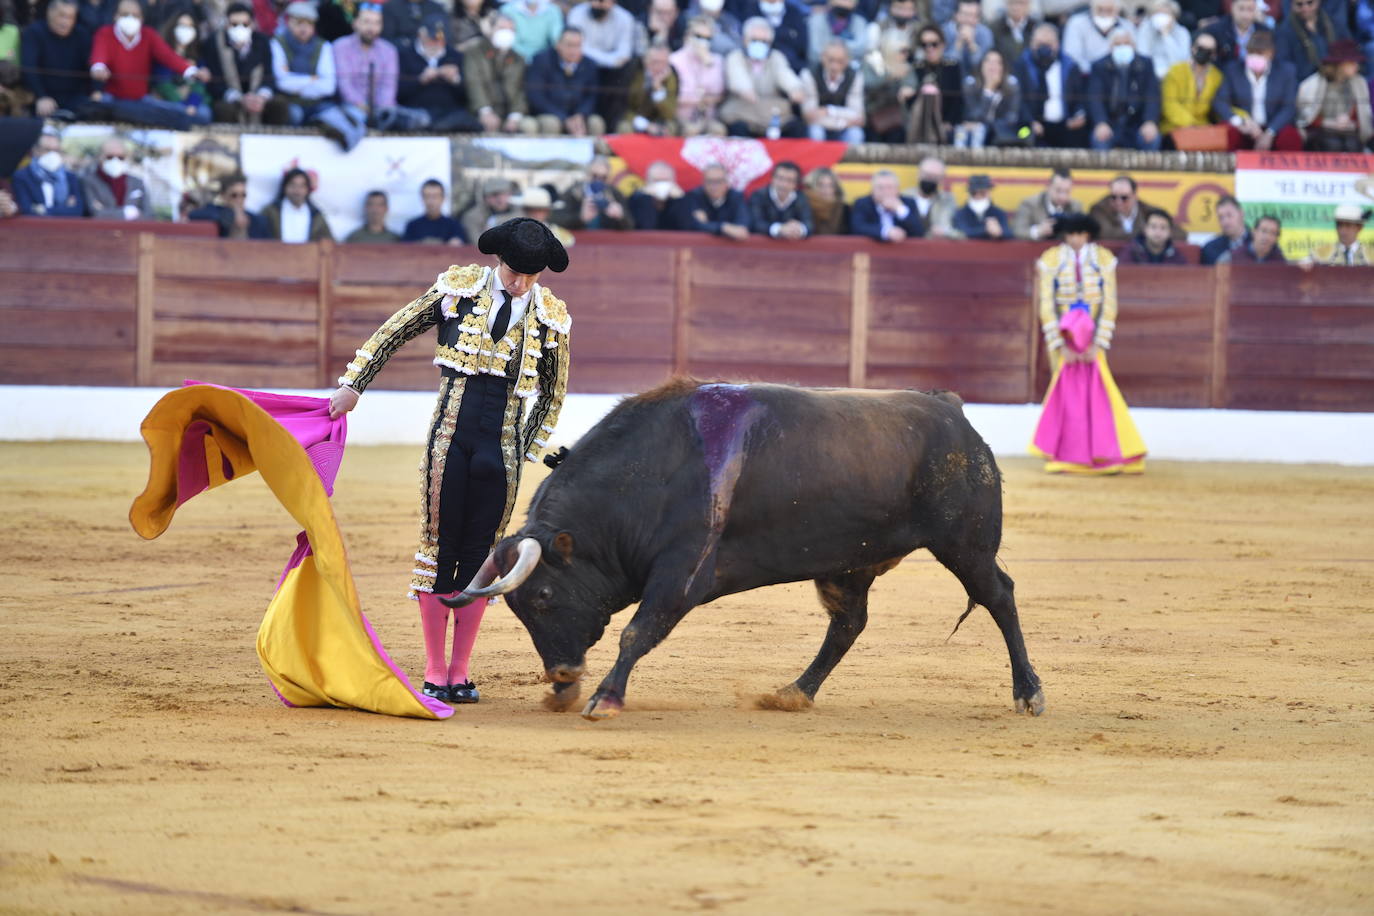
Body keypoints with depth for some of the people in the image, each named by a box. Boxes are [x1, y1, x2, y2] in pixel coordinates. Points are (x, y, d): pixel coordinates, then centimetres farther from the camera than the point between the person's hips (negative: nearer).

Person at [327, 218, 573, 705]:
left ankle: (460, 673, 11)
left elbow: (552, 393, 14)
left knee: (480, 555, 3)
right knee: (439, 548, 0)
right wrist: (352, 385, 3)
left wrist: (528, 452, 10)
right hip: (449, 439, -1)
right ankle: (434, 673, 6)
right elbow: (395, 332, 7)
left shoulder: (551, 317, 3)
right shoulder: (458, 286, 0)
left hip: (501, 448, 1)